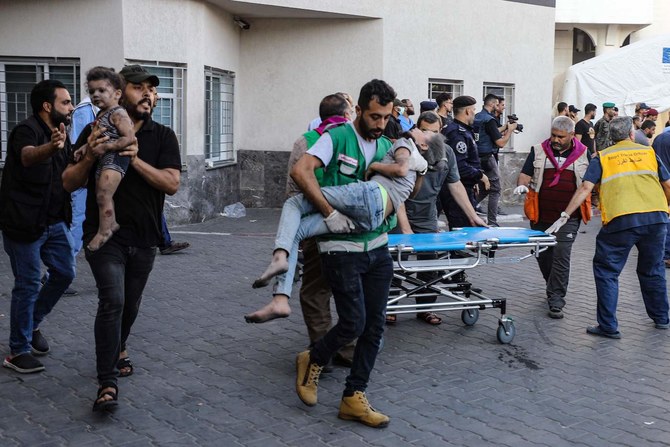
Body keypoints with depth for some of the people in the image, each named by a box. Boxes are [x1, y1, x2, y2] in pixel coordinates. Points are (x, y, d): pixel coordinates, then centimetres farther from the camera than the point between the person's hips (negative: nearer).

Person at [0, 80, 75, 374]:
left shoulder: (61, 134, 11)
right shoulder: (26, 130, -15)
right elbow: (28, 156, -39)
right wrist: (50, 147, -61)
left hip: (55, 221, 8)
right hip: (24, 222, -8)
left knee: (65, 273, 10)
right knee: (28, 284, -3)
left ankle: (32, 324, 31)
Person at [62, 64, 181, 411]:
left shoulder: (163, 136, 1)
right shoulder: (96, 132, 0)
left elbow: (172, 183, -10)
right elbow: (70, 183, -1)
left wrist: (136, 160, -23)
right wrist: (90, 157, -20)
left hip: (144, 238, 3)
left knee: (130, 303, 16)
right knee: (112, 300, -17)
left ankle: (118, 348, 46)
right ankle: (107, 383, -12)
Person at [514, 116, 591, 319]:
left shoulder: (583, 154, 5)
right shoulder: (538, 151, 5)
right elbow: (525, 174, 3)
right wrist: (522, 185, -17)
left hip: (568, 217, -2)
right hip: (541, 215, 2)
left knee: (561, 256, -10)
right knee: (542, 254, 12)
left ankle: (556, 301, -3)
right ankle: (555, 288, 37)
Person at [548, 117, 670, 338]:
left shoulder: (602, 157, 10)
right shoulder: (649, 152, 16)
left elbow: (585, 188, -1)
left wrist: (564, 216, -1)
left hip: (621, 220, -3)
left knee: (606, 271, 7)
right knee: (652, 270, 21)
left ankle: (608, 326, 5)